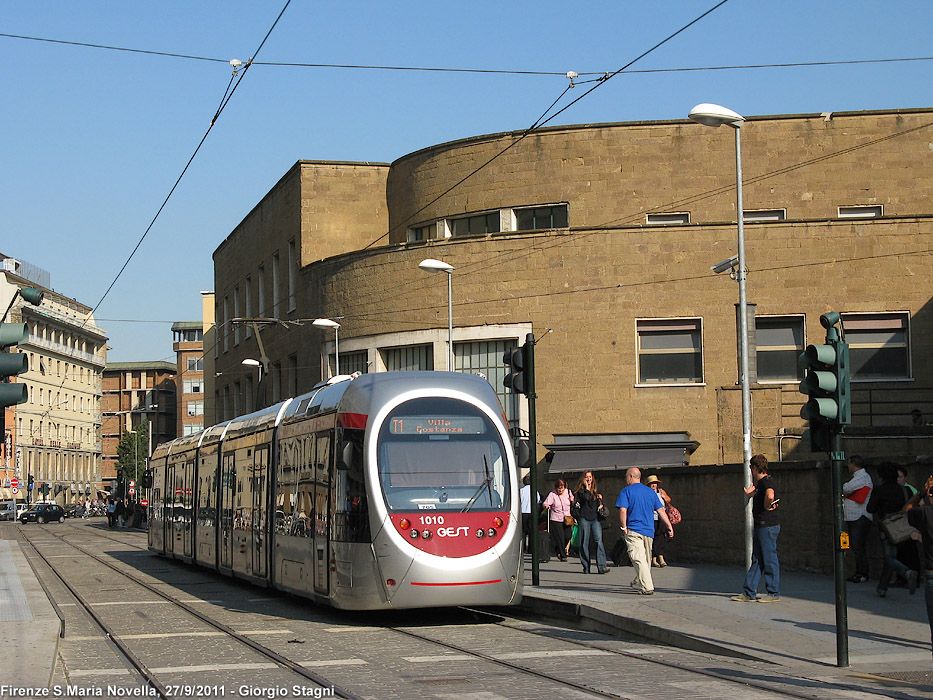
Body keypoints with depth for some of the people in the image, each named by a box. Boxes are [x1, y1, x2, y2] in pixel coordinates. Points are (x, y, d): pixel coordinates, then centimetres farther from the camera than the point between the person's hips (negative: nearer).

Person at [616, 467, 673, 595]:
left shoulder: (626, 491, -2)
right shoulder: (650, 491, 13)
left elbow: (623, 510, -14)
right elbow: (661, 510, 11)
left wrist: (623, 527, -8)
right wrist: (669, 526, 11)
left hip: (633, 530, -6)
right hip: (649, 531, 6)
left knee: (638, 559, -10)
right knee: (646, 558, 18)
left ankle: (647, 587, -21)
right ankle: (638, 583, 33)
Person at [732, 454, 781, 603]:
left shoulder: (766, 481, -15)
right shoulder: (760, 482, 16)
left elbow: (770, 496, -36)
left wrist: (766, 507, -20)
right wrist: (751, 494, 39)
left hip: (768, 526, -10)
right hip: (760, 527, 10)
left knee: (770, 560, -3)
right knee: (756, 560, 10)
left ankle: (773, 593, 3)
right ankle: (749, 593, 13)